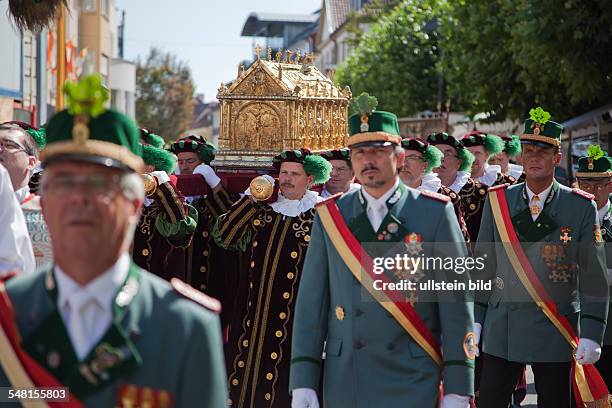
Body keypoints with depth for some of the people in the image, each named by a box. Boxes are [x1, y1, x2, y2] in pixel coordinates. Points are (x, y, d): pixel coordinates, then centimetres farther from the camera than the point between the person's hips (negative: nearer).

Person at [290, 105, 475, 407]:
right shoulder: (329, 216, 6)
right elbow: (311, 301, 4)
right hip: (343, 383, 2)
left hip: (412, 383, -2)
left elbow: (456, 303, -3)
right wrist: (303, 382, -3)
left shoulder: (435, 213, -1)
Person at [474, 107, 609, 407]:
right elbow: (483, 265, 9)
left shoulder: (581, 207, -1)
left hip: (555, 334, -1)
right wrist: (474, 320, 5)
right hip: (501, 331, 2)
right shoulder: (497, 201, 5)